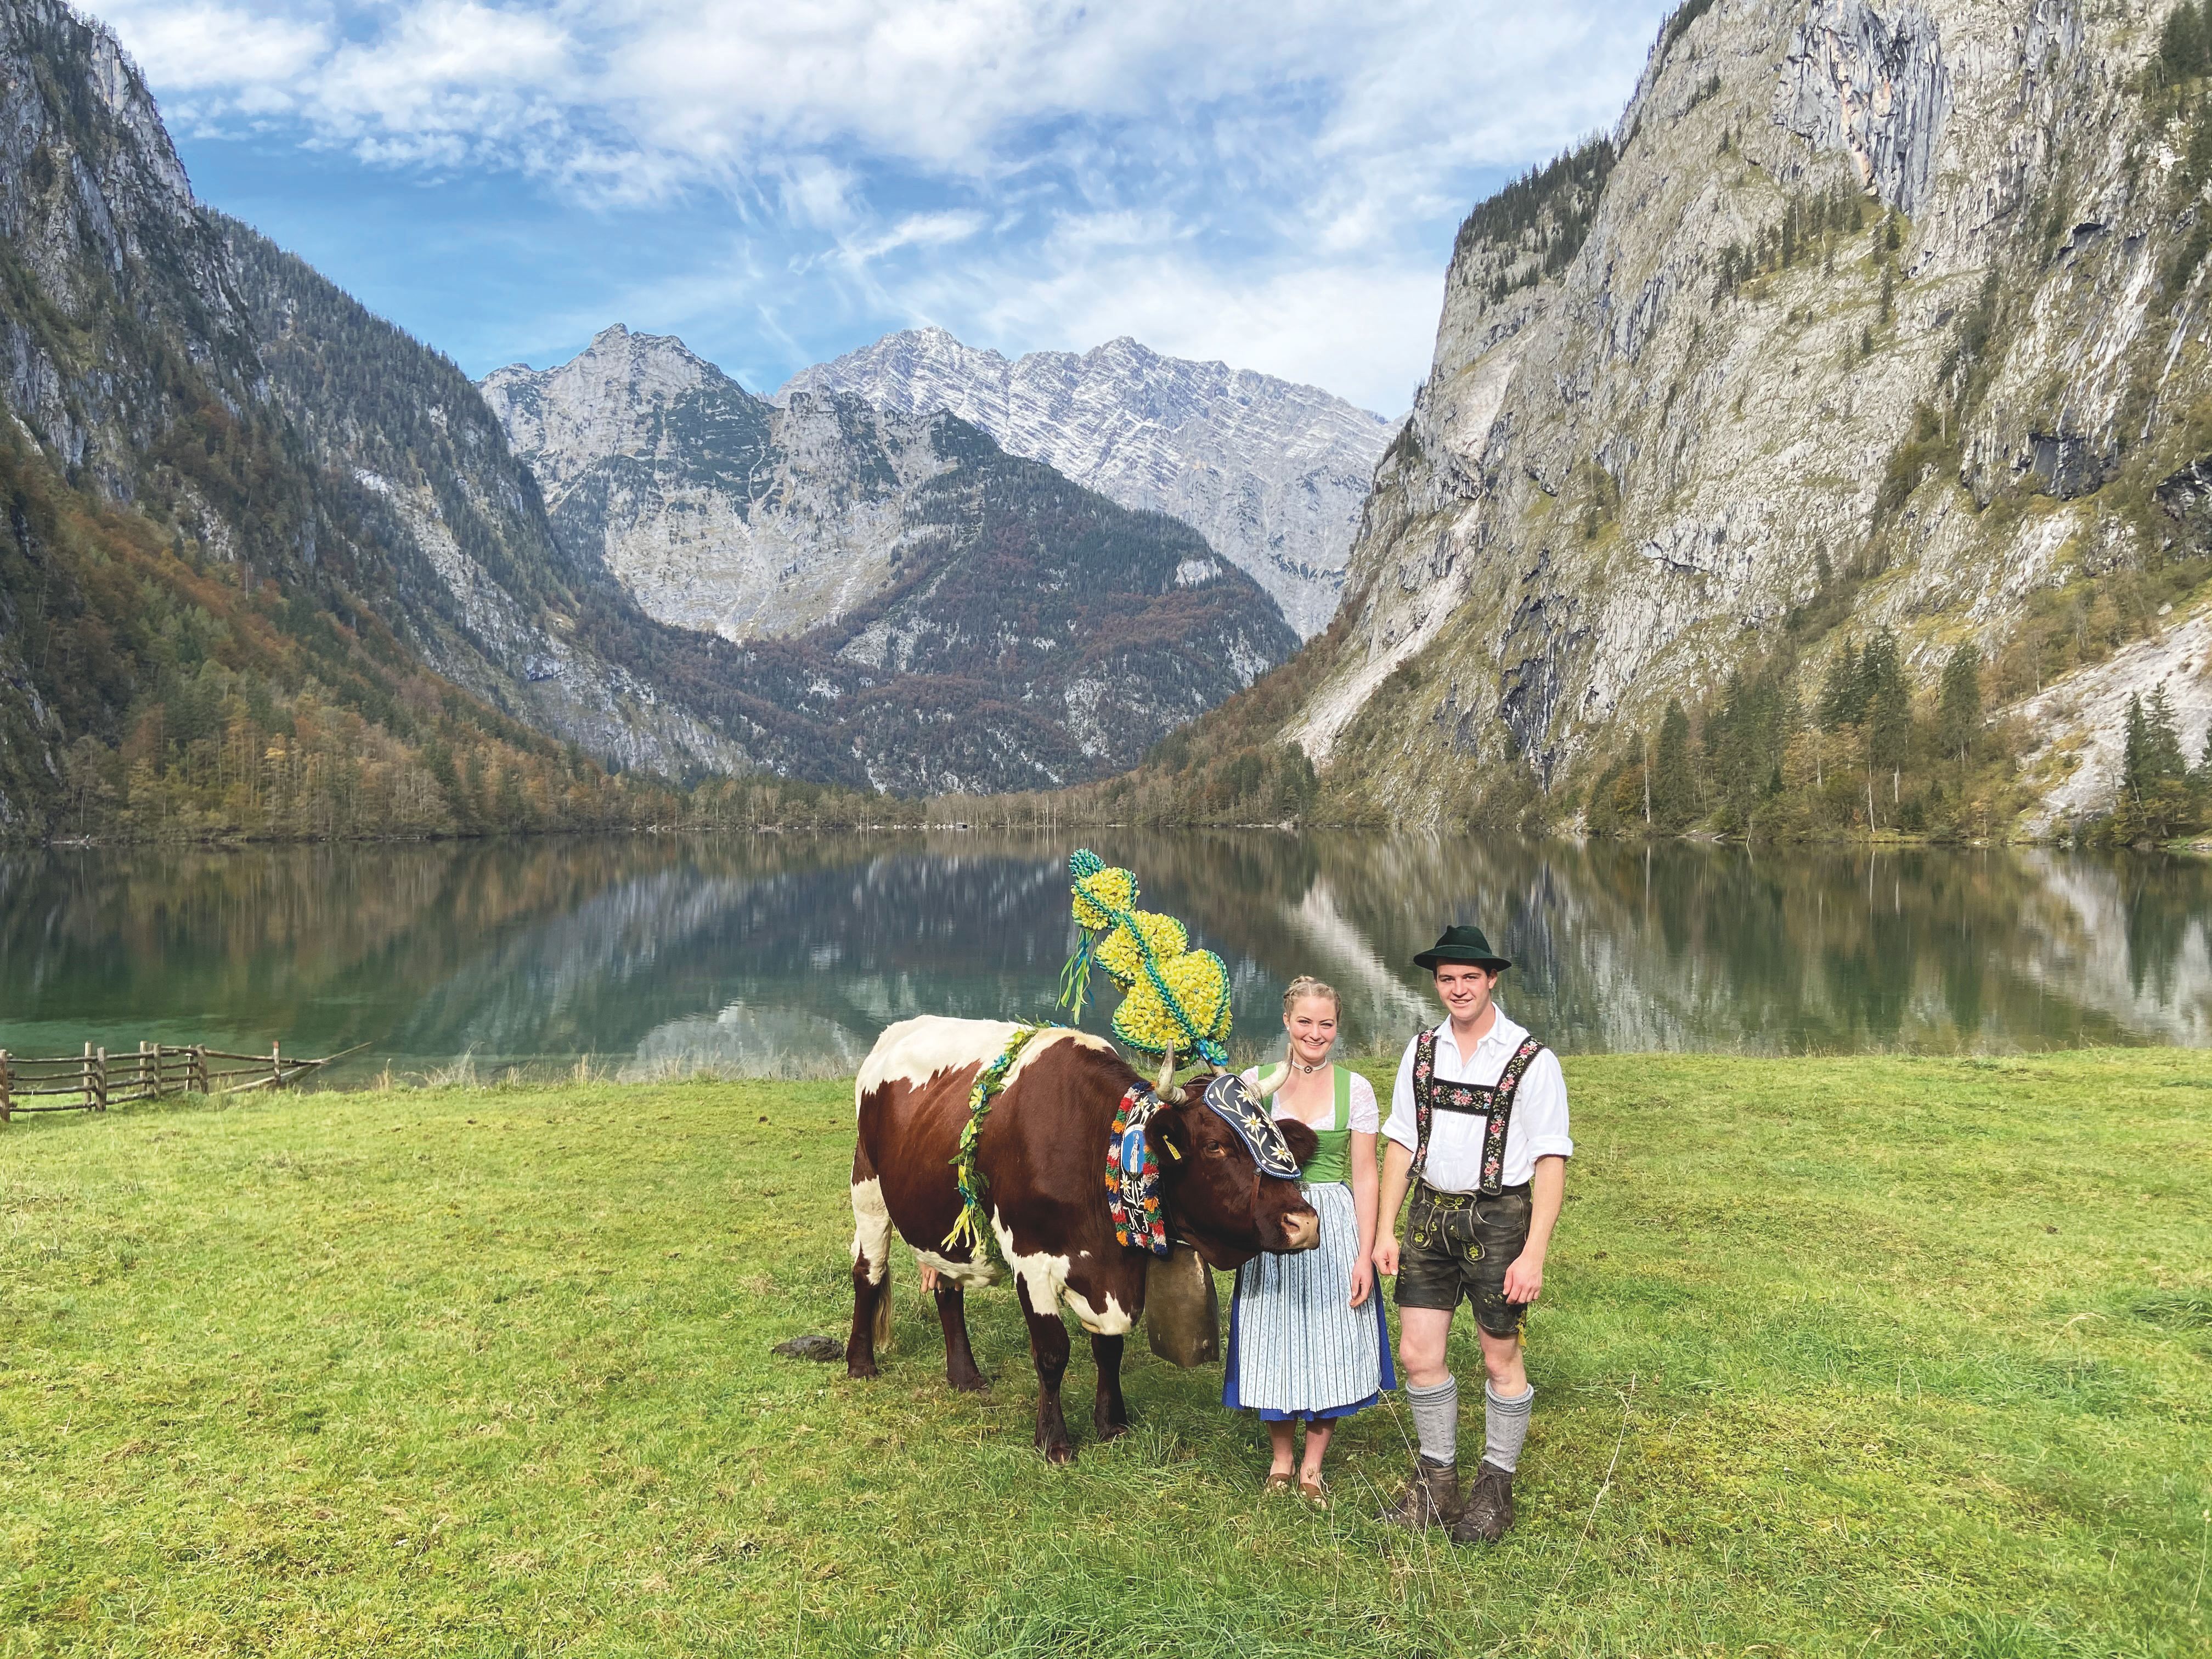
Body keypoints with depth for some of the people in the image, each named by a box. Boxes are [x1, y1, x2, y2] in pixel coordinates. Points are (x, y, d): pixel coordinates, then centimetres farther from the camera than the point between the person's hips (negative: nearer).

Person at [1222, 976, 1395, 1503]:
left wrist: (1366, 1255, -6)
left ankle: (1312, 1468, 22)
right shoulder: (1255, 1082, 0)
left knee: (1331, 1347, 5)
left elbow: (1364, 1177, -1)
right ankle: (1280, 1459, 28)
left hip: (1336, 1228, 0)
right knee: (1275, 1343, 9)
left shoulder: (1355, 1088, -1)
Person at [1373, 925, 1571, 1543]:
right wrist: (1384, 1231, 5)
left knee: (1501, 1359, 8)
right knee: (1418, 1354, 5)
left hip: (1498, 1219, -4)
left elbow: (1551, 1162, -10)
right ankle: (1437, 1484, 23)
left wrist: (1534, 1253, -16)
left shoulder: (1531, 1061, -9)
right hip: (1430, 1214, 4)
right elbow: (1400, 1144, 9)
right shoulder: (1421, 1052, 5)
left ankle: (1496, 1491, 25)